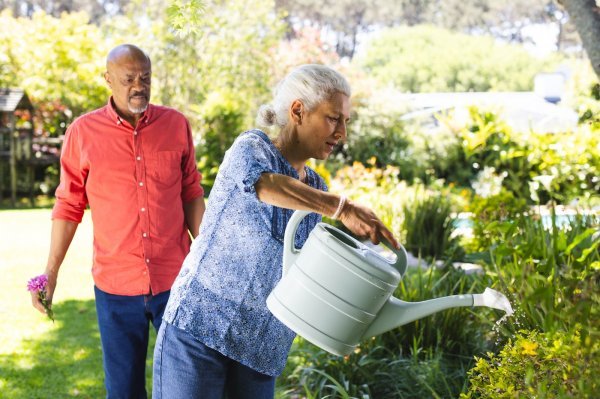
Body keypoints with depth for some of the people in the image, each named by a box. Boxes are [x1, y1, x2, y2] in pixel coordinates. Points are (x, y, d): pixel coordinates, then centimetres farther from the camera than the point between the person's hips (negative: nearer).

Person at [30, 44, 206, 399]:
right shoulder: (83, 132, -3)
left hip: (175, 279, 1)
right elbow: (69, 207, 3)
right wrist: (51, 272, 1)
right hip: (116, 286, -1)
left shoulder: (176, 124, 0)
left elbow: (191, 195, 8)